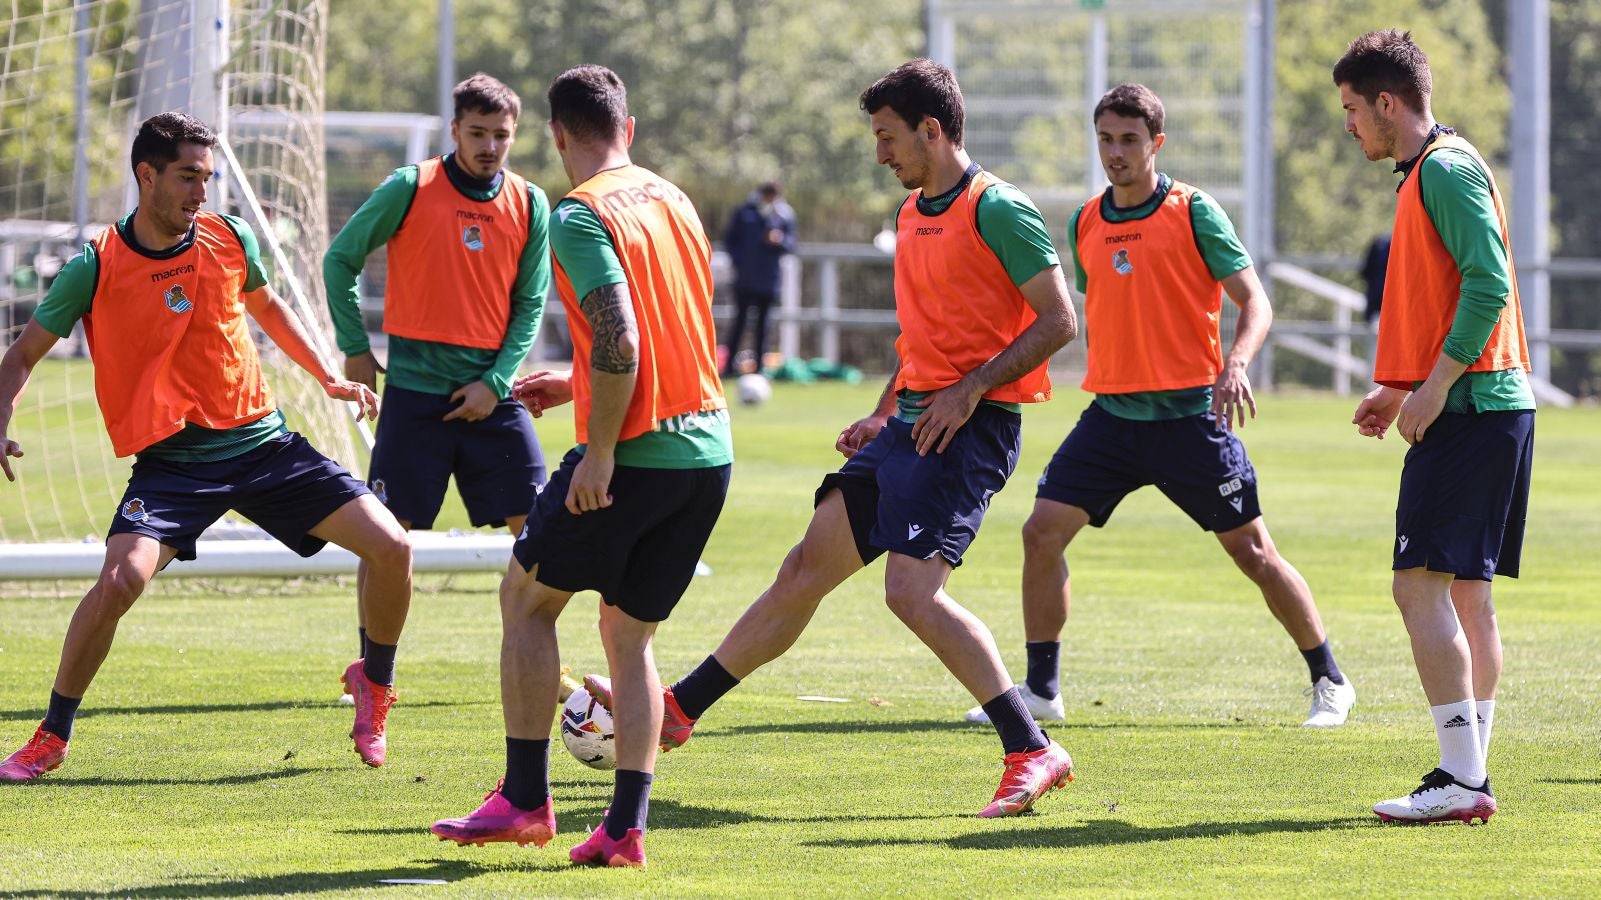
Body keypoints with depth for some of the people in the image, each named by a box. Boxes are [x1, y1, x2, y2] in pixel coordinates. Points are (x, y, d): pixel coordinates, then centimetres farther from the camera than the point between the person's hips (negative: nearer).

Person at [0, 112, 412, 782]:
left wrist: (329, 379, 20)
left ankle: (375, 682, 19)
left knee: (390, 546, -10)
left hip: (263, 443, 3)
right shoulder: (95, 268, -8)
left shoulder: (229, 239, 2)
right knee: (122, 578, -28)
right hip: (172, 461, -3)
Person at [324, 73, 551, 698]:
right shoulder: (410, 189, -5)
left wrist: (495, 381, -6)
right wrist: (355, 350, 0)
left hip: (490, 393, 3)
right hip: (416, 388, -3)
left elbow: (530, 303, 5)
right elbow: (340, 260, 3)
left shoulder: (530, 205, 4)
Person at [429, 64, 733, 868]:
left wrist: (599, 453, -18)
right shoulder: (674, 201, 15)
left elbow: (620, 342, -21)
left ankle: (525, 798, 10)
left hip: (634, 454, -7)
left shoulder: (580, 215, -10)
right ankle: (625, 826, 4)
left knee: (526, 596, 11)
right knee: (629, 634, 13)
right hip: (707, 448, 7)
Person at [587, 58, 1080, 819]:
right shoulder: (911, 214, 17)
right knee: (806, 567, 9)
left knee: (911, 590, -20)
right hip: (910, 425, 9)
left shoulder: (997, 211, -11)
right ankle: (677, 709, 15)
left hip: (968, 428, -9)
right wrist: (885, 415, 18)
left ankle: (1032, 754, -16)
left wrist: (970, 390, -20)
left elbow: (1058, 321, -14)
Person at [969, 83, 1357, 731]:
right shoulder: (1085, 225, 10)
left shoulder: (1193, 211, -6)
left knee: (1252, 551, -1)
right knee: (1043, 531, -5)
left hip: (1189, 414, -5)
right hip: (1112, 411, 5)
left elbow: (1254, 299, -8)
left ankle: (1329, 682, 13)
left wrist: (1235, 364, -25)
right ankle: (1040, 690, 6)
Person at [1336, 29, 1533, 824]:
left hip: (1469, 404, -11)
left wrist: (1436, 385, -20)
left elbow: (1489, 283, -21)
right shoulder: (1429, 171, 19)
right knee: (1465, 593, 10)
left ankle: (1460, 779, -16)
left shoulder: (1446, 170, -12)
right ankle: (1470, 774, 12)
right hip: (1478, 406, 11)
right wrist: (1396, 389, 19)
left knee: (1422, 584, -13)